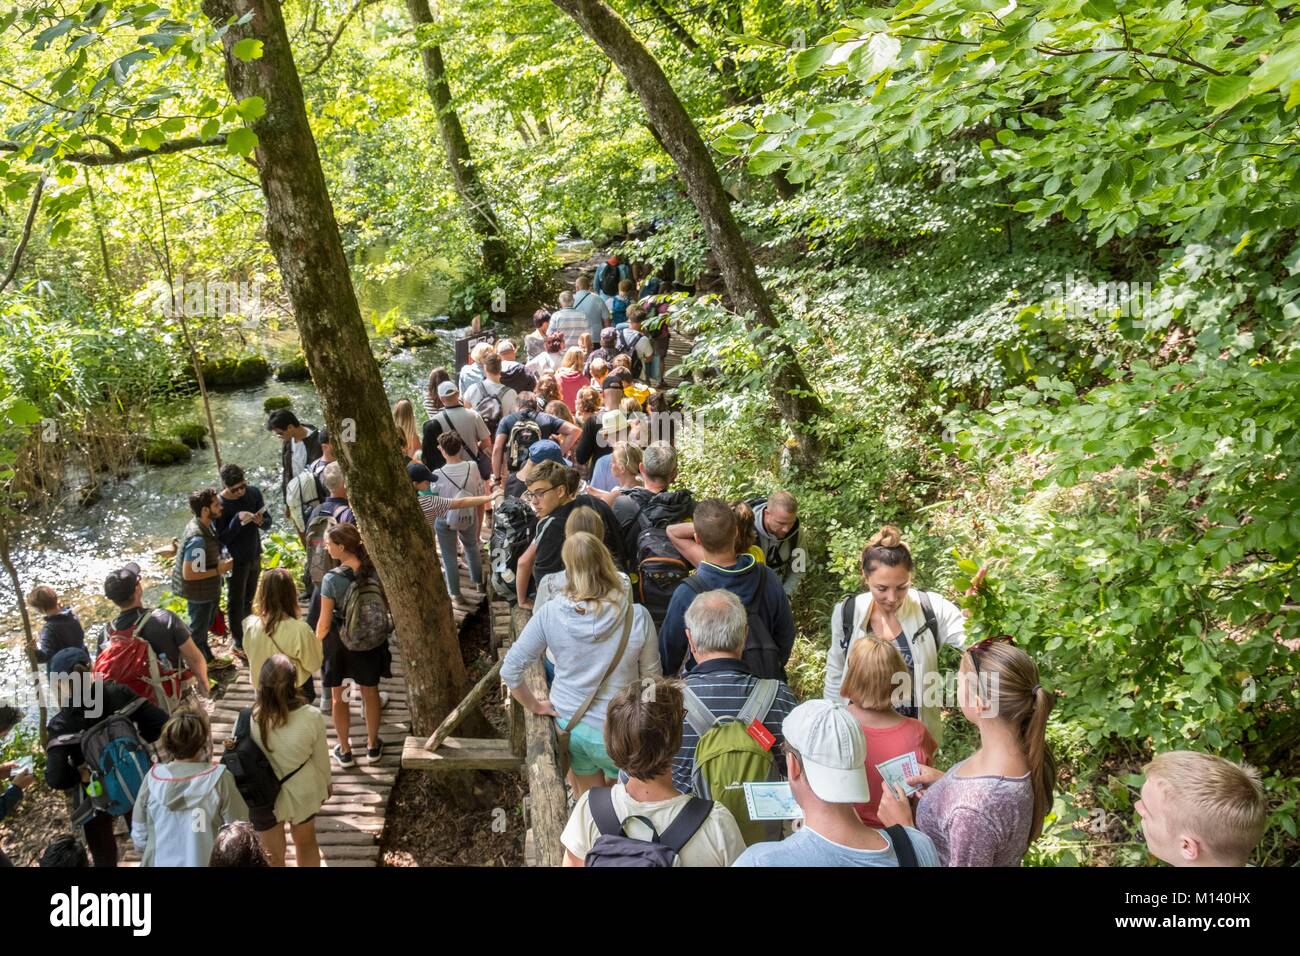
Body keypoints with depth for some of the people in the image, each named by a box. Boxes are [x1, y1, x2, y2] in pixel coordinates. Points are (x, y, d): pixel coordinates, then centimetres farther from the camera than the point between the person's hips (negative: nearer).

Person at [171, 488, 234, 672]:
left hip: (208, 591, 9)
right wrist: (218, 570, -24)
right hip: (199, 593, -9)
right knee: (198, 631, 11)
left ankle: (208, 660, 45)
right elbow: (188, 574, -30)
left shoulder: (207, 525, -4)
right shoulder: (197, 539, -33)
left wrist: (219, 562, 1)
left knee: (204, 626, 26)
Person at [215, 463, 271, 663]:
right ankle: (238, 644, 23)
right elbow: (221, 538, -21)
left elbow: (268, 523, -1)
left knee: (249, 599, 23)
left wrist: (261, 521, -23)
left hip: (255, 556, 5)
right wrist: (237, 520, -34)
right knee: (236, 602, 9)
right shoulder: (220, 504, -22)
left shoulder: (254, 493, -8)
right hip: (235, 561, -5)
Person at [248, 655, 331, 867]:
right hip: (303, 791, 1)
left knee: (272, 855, 24)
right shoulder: (311, 717, -27)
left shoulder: (248, 720, -28)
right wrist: (326, 784, 11)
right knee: (306, 842, 29)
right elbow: (321, 758, -10)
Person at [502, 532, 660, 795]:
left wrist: (535, 705, 4)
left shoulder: (549, 613, -17)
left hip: (568, 723, 2)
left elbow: (510, 669, -12)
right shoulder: (637, 617, -21)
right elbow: (651, 676, -8)